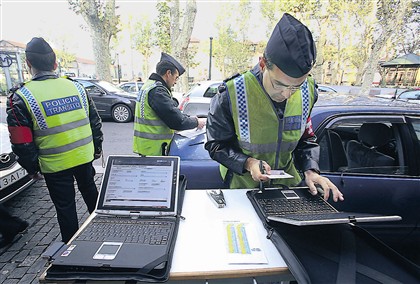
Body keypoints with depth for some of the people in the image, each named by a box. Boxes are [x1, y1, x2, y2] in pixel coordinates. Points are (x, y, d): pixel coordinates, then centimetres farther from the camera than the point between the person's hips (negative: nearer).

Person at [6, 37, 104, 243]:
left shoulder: (21, 97, -11)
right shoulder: (76, 87, 0)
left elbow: (21, 141, -9)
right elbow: (95, 121, 6)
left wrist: (32, 167, 5)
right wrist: (97, 147, 16)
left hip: (54, 165, -3)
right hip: (85, 157, 4)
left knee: (65, 206, 12)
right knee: (90, 192, 24)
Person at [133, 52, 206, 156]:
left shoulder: (149, 85, 14)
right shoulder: (157, 91, -19)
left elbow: (171, 111, 19)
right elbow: (177, 122, -21)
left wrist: (189, 118, 12)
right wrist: (196, 122, -5)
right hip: (153, 149, -10)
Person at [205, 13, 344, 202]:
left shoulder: (307, 92, -8)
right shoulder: (231, 94, -22)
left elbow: (306, 139, 6)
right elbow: (216, 145, -11)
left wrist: (310, 170, -10)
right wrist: (248, 163, -24)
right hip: (243, 183, -1)